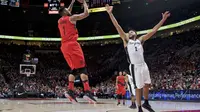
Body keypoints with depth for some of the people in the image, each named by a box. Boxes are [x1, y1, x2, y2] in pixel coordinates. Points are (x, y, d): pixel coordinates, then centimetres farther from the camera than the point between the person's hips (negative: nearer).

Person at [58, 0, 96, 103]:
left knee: (74, 69, 13)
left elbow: (67, 14, 43)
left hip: (64, 46, 8)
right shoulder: (72, 18, 1)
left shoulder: (59, 21, 21)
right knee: (82, 68, -11)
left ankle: (70, 91, -1)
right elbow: (86, 13, -1)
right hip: (72, 45, -7)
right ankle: (87, 92, -24)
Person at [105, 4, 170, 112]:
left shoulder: (140, 39, 15)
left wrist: (163, 19, 6)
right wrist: (110, 13, -11)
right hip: (135, 67, -4)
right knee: (138, 88, 1)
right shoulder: (126, 40, 7)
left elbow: (153, 31, 11)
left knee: (147, 85, 11)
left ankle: (146, 103, 32)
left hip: (143, 65, 4)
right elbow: (118, 27, -2)